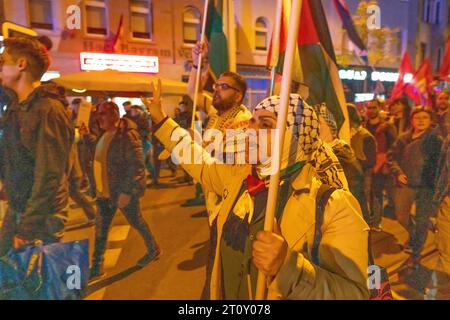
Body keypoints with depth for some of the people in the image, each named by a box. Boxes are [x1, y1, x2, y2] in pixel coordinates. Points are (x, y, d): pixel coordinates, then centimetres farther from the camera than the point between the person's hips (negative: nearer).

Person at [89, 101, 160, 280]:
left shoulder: (127, 135, -20)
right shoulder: (105, 134, 7)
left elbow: (137, 165, -24)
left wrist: (127, 192, -24)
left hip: (124, 191, -8)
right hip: (105, 191, 8)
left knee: (136, 222, 13)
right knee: (100, 229, 12)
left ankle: (153, 249, 38)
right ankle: (96, 268, 25)